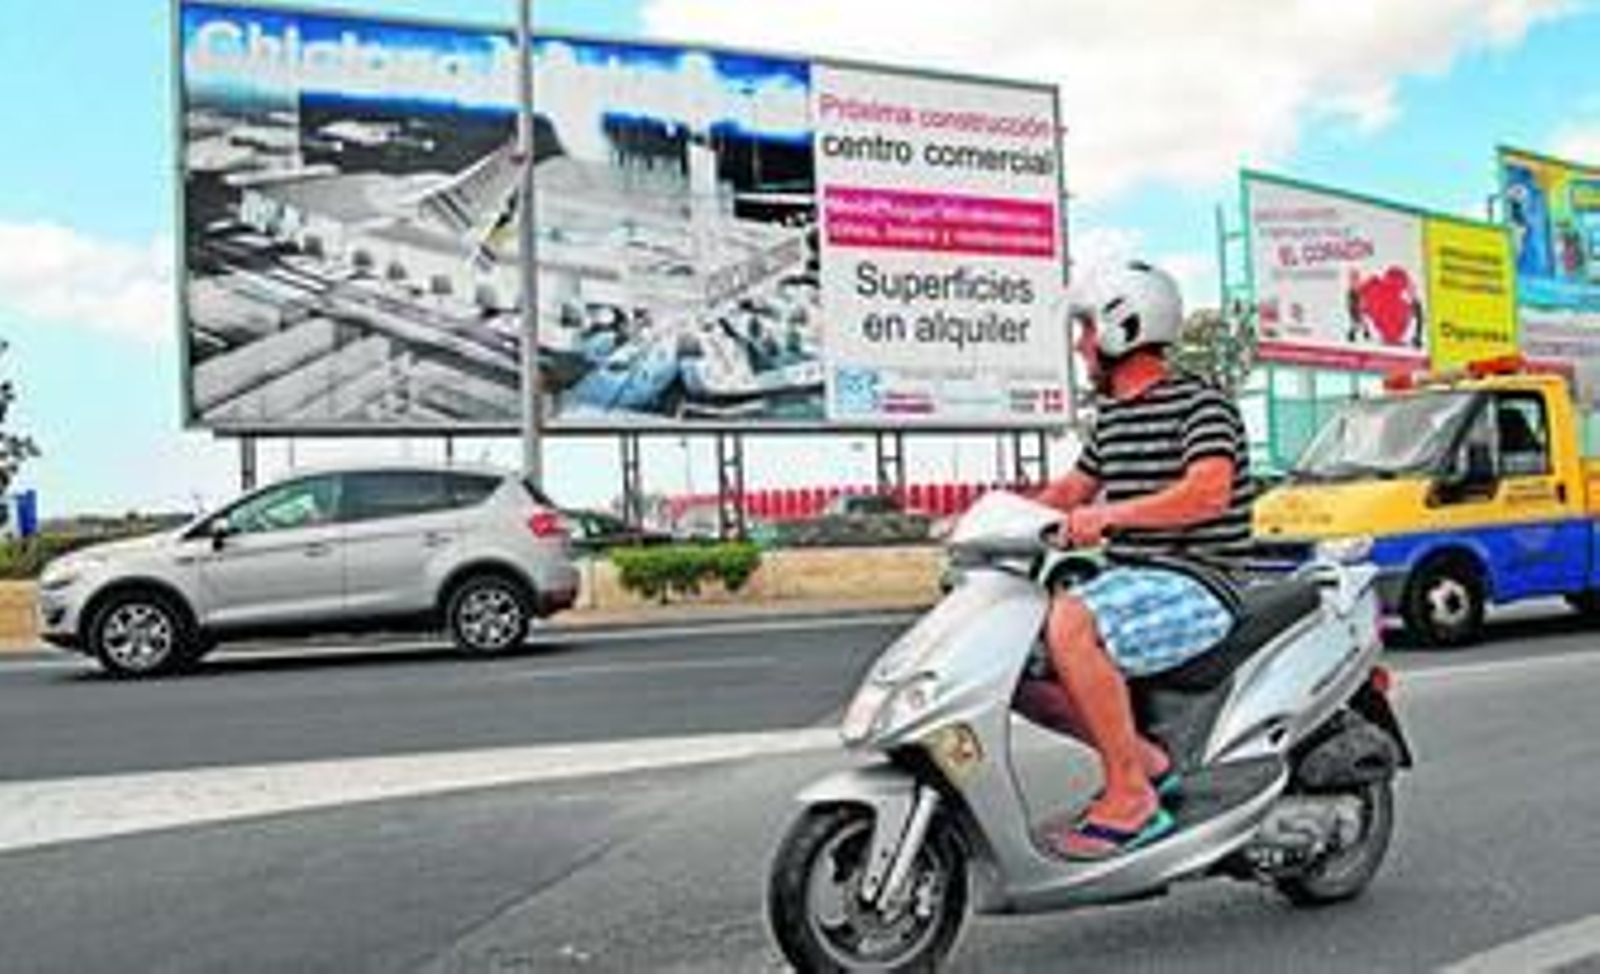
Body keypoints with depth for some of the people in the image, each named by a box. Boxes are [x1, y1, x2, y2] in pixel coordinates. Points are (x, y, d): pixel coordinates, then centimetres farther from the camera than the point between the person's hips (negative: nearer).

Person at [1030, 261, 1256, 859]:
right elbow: (1074, 487, 27)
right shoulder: (1113, 415, 19)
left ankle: (1131, 796, -23)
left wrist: (1111, 513, -34)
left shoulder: (1201, 404, -8)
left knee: (1070, 625, -35)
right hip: (1128, 579, 9)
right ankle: (1139, 754, -3)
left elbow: (1209, 492, -25)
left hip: (1194, 584, -9)